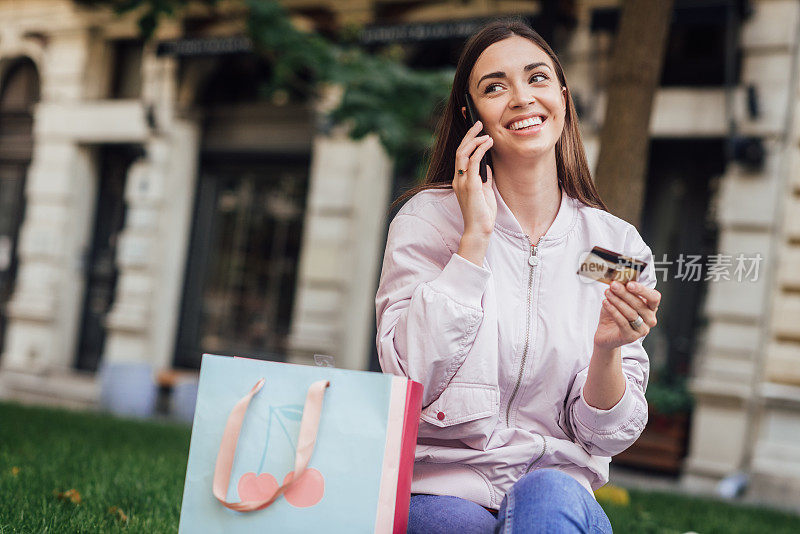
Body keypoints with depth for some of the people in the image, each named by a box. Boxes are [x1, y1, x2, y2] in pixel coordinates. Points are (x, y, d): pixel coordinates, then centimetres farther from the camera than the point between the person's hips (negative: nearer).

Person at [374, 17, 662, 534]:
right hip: (440, 487, -1)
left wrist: (607, 350, -18)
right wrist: (475, 236, -16)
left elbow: (606, 437, 3)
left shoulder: (617, 244, 2)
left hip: (557, 481, 1)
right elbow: (409, 377, -15)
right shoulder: (428, 218, -2)